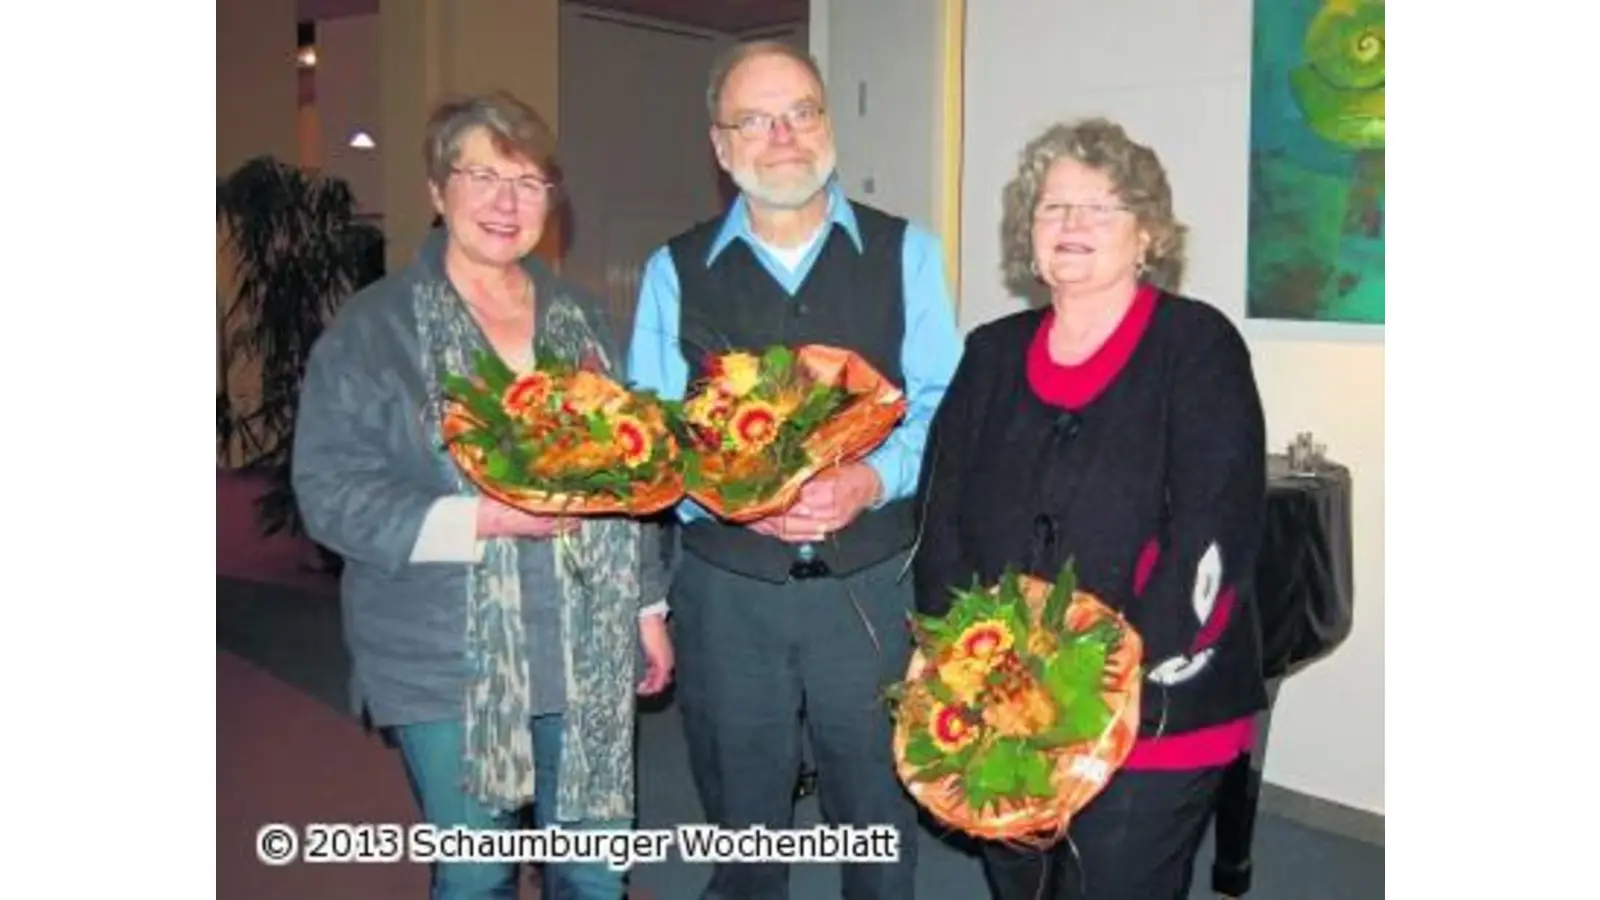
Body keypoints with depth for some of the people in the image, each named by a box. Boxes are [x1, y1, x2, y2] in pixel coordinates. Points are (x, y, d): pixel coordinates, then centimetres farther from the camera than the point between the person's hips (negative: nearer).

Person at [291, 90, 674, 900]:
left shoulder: (579, 320, 12)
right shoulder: (372, 329, -3)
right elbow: (331, 491, -10)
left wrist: (648, 603, 13)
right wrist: (481, 518, -21)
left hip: (590, 652, 4)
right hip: (449, 661, -3)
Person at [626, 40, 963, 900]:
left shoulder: (905, 253, 2)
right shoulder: (674, 271, 3)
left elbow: (942, 404, -4)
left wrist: (871, 479, -23)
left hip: (873, 584, 0)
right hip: (727, 589, 1)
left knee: (879, 813, 14)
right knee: (742, 820, 18)